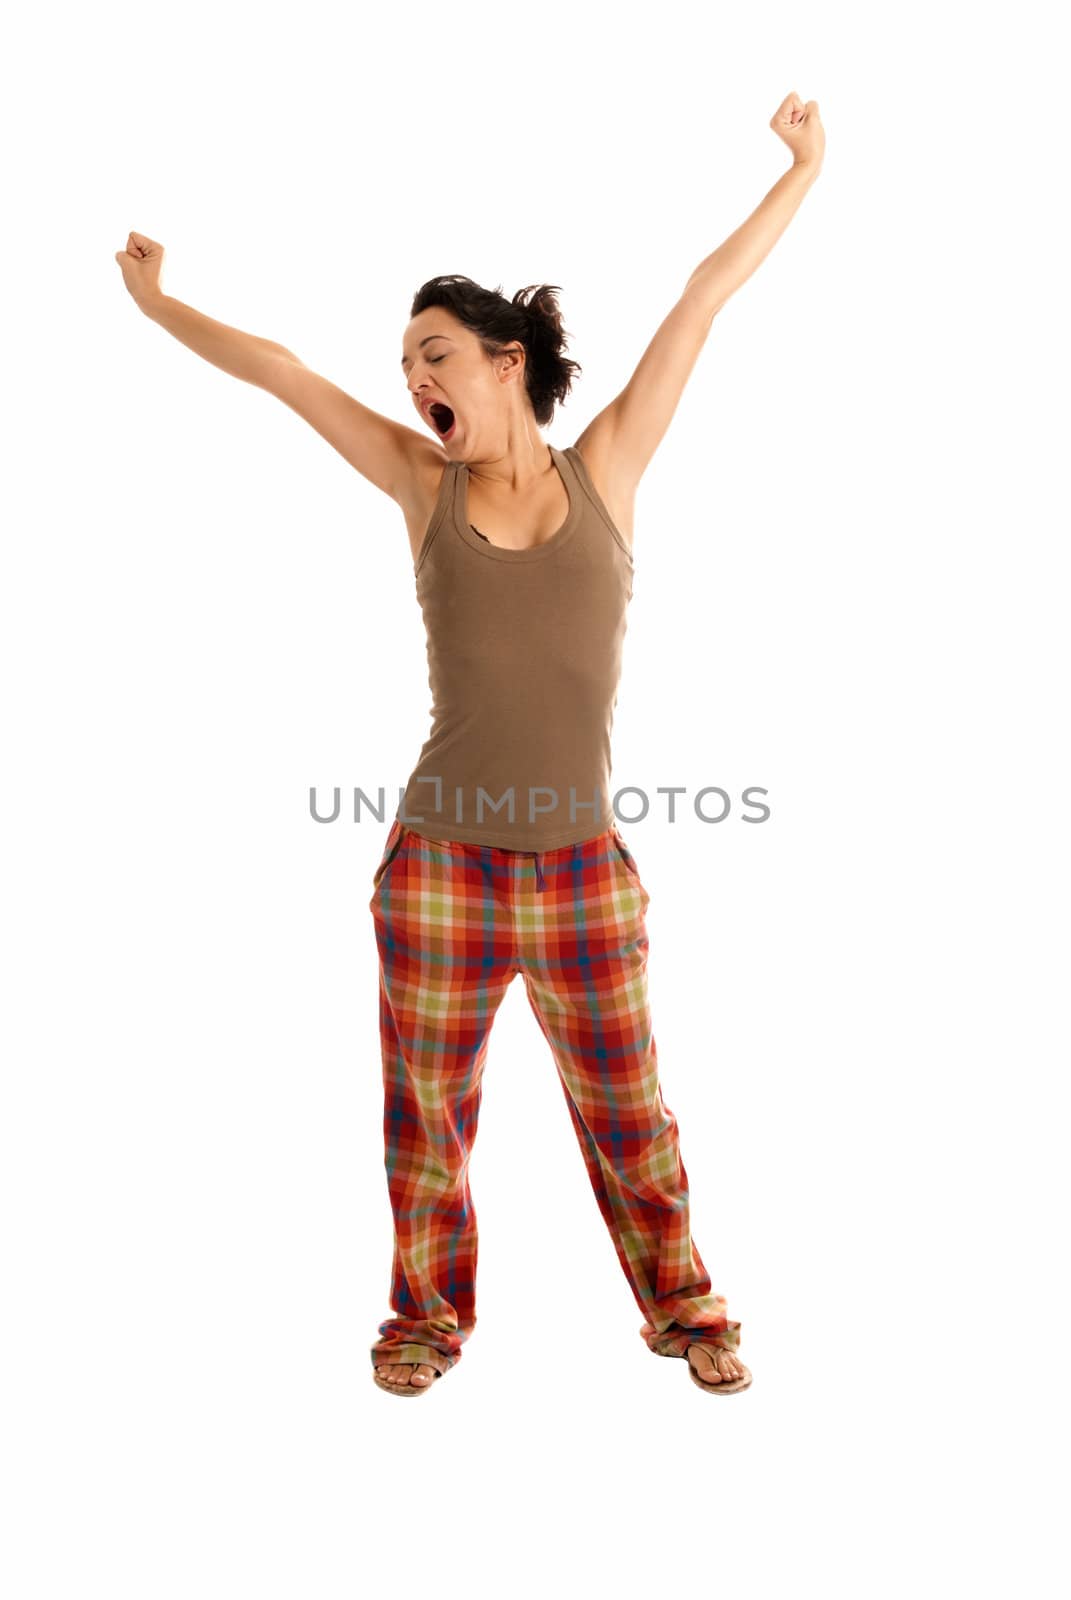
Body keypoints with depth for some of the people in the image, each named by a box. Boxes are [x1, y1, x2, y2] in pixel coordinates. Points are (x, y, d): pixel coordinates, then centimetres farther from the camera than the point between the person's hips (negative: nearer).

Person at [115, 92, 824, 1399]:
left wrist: (803, 171, 13)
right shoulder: (424, 486, 4)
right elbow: (277, 370, 10)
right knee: (426, 1111, 11)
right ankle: (429, 1312, 33)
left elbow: (701, 303, 5)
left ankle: (683, 1309, 31)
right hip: (439, 862, 1)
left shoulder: (605, 467, 3)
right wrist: (157, 304, 19)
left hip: (581, 871, -1)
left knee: (626, 1112, 10)